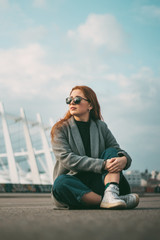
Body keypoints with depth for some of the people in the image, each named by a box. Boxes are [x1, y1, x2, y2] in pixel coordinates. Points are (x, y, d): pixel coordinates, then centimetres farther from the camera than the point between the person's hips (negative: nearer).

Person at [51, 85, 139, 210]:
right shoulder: (60, 129, 2)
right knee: (60, 182, -33)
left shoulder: (101, 127, 11)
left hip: (99, 183, 3)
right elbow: (67, 159, -12)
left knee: (111, 152, -16)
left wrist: (124, 159, -21)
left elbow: (118, 150, 6)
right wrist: (102, 164, -22)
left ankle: (111, 194, -39)